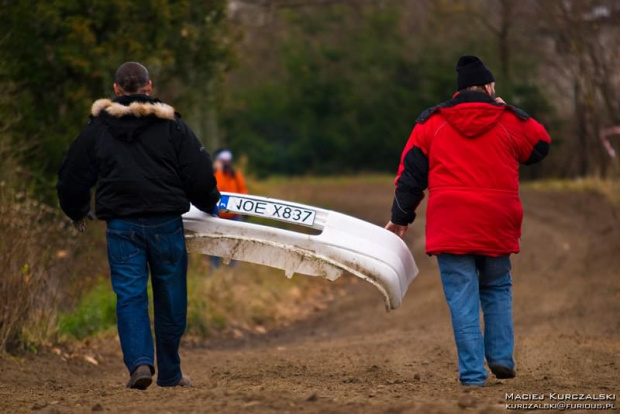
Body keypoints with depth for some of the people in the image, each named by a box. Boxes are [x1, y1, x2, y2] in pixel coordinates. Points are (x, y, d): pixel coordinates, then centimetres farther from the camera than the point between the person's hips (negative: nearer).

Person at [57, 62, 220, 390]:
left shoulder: (97, 129, 6)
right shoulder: (172, 126, 2)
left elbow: (72, 177, 13)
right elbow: (199, 175, 1)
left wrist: (76, 212, 32)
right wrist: (210, 204, 21)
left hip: (121, 225, 0)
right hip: (166, 224, 0)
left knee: (129, 295, 1)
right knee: (170, 299, 10)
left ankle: (139, 362, -20)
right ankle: (170, 373, 17)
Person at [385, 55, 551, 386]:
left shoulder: (431, 123, 6)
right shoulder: (510, 121, 4)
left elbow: (410, 173, 8)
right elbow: (540, 146, 22)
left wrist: (400, 218, 18)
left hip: (449, 226, -1)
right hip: (497, 226, 1)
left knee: (463, 300, -1)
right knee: (497, 290, 20)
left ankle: (472, 372, -4)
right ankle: (501, 357, 10)